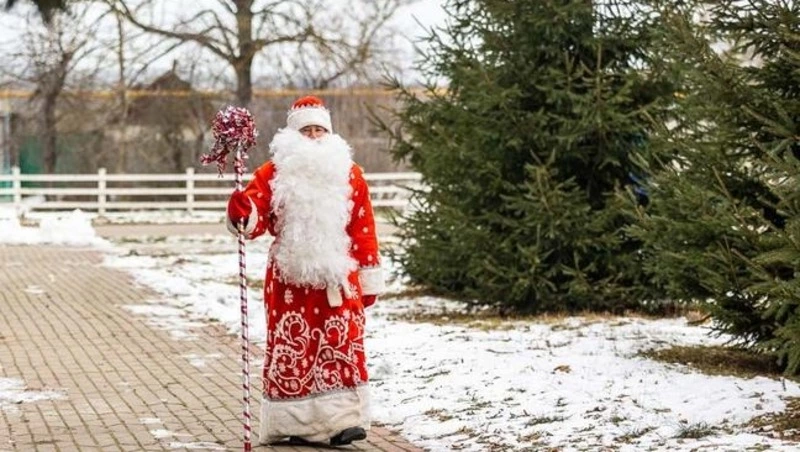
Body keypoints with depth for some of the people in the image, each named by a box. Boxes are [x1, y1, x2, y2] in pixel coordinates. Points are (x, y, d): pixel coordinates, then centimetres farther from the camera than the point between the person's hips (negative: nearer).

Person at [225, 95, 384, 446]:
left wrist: (369, 277, 6)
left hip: (338, 275, 1)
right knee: (291, 348, 0)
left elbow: (364, 229, 8)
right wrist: (241, 212, -31)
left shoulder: (349, 173, 8)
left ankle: (342, 418, 0)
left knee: (343, 343, -4)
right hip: (290, 277, -1)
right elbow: (255, 214, -7)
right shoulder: (275, 172, 3)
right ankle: (294, 423, 8)